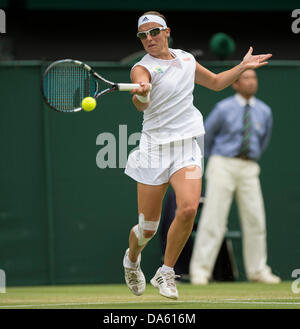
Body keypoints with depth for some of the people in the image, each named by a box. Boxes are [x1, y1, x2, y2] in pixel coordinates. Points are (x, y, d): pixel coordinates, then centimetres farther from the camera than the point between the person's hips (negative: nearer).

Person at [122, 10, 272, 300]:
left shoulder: (186, 59, 10)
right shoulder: (143, 68, -9)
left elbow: (215, 82, 29)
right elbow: (141, 104, -31)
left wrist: (243, 67, 18)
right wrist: (141, 94, -53)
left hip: (187, 148, 3)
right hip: (155, 148, -3)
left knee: (188, 209, -21)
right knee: (147, 227, 1)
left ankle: (166, 273, -4)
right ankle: (131, 260, 36)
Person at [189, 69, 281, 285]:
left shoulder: (264, 111, 8)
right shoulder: (224, 108, -3)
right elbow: (206, 133, 9)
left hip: (249, 168, 4)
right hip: (223, 165, -4)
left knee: (255, 219, 1)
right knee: (213, 218, -8)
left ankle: (257, 270, 11)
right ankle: (200, 271, -7)